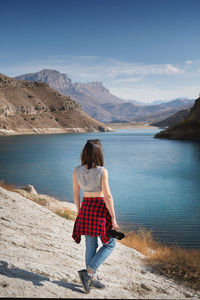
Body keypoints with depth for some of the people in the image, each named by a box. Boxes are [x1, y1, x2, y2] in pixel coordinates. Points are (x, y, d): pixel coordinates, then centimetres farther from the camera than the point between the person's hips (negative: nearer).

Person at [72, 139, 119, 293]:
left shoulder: (77, 171, -2)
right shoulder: (102, 171, -17)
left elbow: (75, 194, 5)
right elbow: (107, 196, -17)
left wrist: (80, 212, 17)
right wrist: (113, 218, -11)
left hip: (85, 208, 5)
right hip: (101, 209, -5)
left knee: (91, 246, 16)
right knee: (110, 244, 11)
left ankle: (93, 279, 25)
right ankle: (89, 272, -1)